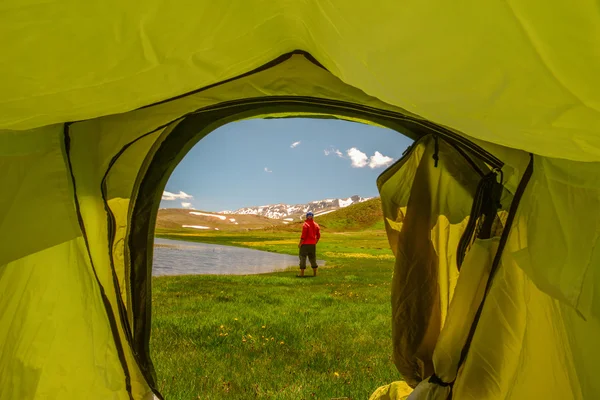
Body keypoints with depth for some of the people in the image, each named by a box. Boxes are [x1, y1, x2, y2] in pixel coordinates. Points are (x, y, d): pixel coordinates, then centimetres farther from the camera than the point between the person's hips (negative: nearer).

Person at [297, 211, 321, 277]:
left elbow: (303, 236, -16)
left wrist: (300, 244, -9)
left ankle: (302, 273, 1)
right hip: (313, 244, 6)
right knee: (313, 258, 13)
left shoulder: (305, 224, -12)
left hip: (305, 244, -6)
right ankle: (315, 273, 16)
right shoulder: (316, 225, 6)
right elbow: (318, 236, 8)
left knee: (303, 258, 1)